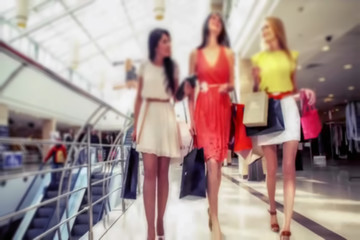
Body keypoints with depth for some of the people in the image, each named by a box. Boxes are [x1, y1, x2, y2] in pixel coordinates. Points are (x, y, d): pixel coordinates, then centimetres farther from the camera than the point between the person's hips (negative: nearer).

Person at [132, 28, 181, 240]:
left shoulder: (173, 67, 10)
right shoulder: (144, 67, 9)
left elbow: (176, 95, 11)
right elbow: (139, 98, 10)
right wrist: (135, 125, 6)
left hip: (167, 117, 1)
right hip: (148, 116, -1)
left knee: (163, 172, 3)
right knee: (150, 171, -8)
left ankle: (160, 221, 15)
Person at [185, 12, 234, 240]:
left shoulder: (228, 53, 14)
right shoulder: (195, 53, 12)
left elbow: (233, 83, 12)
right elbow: (190, 88, 8)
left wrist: (227, 87, -12)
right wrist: (190, 117, 1)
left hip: (222, 108, 1)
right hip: (202, 108, -1)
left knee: (216, 161, 0)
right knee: (212, 162, -11)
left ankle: (212, 209, 19)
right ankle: (215, 221, -4)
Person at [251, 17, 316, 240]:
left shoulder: (291, 55, 14)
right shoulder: (258, 58, 10)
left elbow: (293, 86, 18)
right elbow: (255, 90, 10)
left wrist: (302, 93, -1)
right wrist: (256, 79, -10)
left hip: (288, 107, 1)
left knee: (289, 166, -8)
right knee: (271, 168, 3)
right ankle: (273, 211, 25)